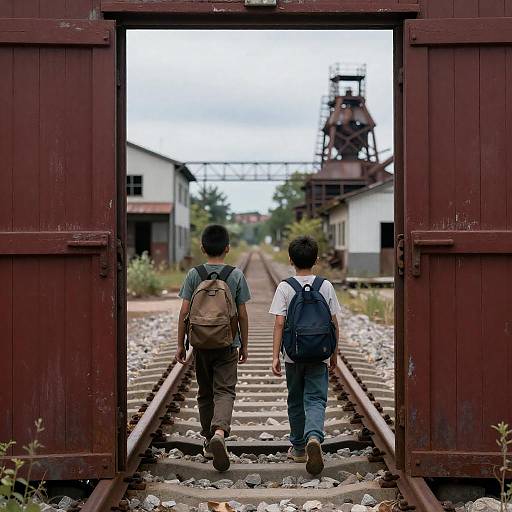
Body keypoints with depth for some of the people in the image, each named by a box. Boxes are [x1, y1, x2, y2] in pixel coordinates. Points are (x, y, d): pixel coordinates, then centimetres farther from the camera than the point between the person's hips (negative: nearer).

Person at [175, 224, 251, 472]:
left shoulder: (194, 275, -3)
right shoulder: (236, 275, -4)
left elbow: (184, 313, -4)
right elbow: (242, 315, -2)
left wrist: (181, 344, 4)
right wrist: (244, 346, 8)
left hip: (201, 344, 2)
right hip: (227, 344, -1)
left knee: (205, 393, 15)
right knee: (225, 391, -3)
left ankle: (208, 441, 23)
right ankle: (219, 433, -28)